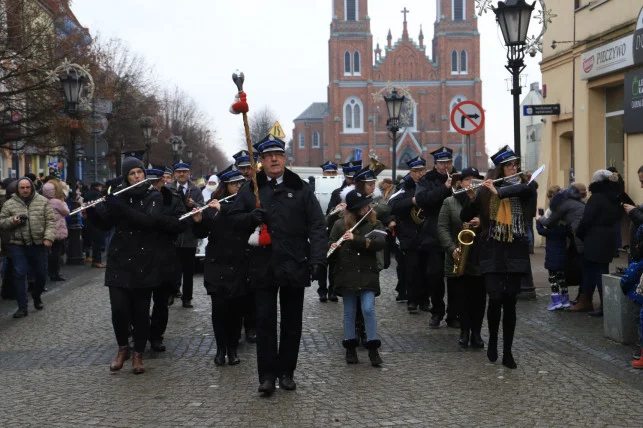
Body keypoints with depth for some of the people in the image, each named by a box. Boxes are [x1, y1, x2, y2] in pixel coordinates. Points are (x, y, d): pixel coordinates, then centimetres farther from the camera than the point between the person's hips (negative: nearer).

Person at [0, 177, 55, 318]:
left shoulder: (43, 201, 3)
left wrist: (49, 237, -13)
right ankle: (22, 307, 0)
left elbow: (50, 221, 0)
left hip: (39, 244, 1)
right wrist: (12, 221, -13)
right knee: (19, 274, -7)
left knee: (41, 274, 9)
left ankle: (36, 296, 38)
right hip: (18, 245, -1)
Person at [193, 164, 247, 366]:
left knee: (236, 308, 2)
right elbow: (201, 233, 5)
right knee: (219, 307, -2)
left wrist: (223, 209, -23)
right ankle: (220, 348, 12)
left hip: (240, 265, -1)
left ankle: (232, 348, 16)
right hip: (217, 264, 1)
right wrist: (198, 220, -15)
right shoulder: (212, 205, 7)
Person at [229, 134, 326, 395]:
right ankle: (267, 374, 6)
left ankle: (286, 372, 19)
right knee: (265, 322, 0)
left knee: (292, 322, 8)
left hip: (294, 266, 0)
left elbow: (316, 226, -2)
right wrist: (251, 217, -15)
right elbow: (235, 218, 7)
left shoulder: (301, 189, 3)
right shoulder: (250, 189, 7)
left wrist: (318, 259, -13)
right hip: (263, 266, 0)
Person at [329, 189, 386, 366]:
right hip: (346, 274, 1)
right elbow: (330, 243, 4)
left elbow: (380, 243, -11)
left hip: (367, 274, 0)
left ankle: (373, 348, 0)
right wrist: (333, 247, -20)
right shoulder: (340, 224, 4)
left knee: (368, 309, -9)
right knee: (349, 311, 6)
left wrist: (356, 239, -21)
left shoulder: (375, 224, 4)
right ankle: (350, 347, 17)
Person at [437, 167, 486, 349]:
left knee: (478, 298, 3)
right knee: (461, 297, 4)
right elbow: (442, 227, -2)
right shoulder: (449, 202, 4)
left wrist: (482, 223, -17)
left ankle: (476, 332, 14)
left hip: (481, 258, 0)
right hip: (458, 259, 0)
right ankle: (464, 331, 16)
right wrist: (452, 248, -14)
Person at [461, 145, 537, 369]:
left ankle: (508, 352, 11)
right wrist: (472, 198, -17)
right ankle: (492, 339, 13)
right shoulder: (486, 190, 4)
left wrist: (499, 191, -25)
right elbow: (465, 217, 1)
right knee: (495, 298, -12)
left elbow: (530, 189, -21)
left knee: (510, 302, 2)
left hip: (515, 251, 1)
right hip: (492, 252, -1)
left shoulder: (523, 186, 4)